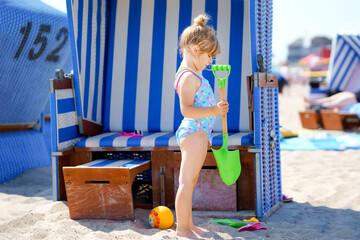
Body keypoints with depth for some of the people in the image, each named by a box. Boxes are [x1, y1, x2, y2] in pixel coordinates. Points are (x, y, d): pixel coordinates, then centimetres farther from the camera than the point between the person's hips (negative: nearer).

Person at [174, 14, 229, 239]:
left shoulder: (194, 75, 17)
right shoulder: (189, 77, -16)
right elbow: (186, 110, -26)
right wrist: (214, 111, -31)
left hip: (196, 133, 11)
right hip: (193, 133, -11)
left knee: (190, 182, 15)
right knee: (187, 181, -8)